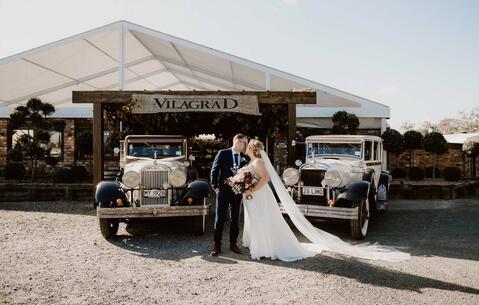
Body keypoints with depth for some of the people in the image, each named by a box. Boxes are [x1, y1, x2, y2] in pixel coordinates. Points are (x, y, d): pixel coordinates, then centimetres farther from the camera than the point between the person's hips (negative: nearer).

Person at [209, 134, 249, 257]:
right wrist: (215, 187, -8)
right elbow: (214, 171, -4)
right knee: (220, 219, -1)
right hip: (223, 190, -4)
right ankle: (217, 245, 7)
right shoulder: (223, 153, -3)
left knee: (235, 219, 10)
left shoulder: (244, 157, 7)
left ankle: (233, 243, 22)